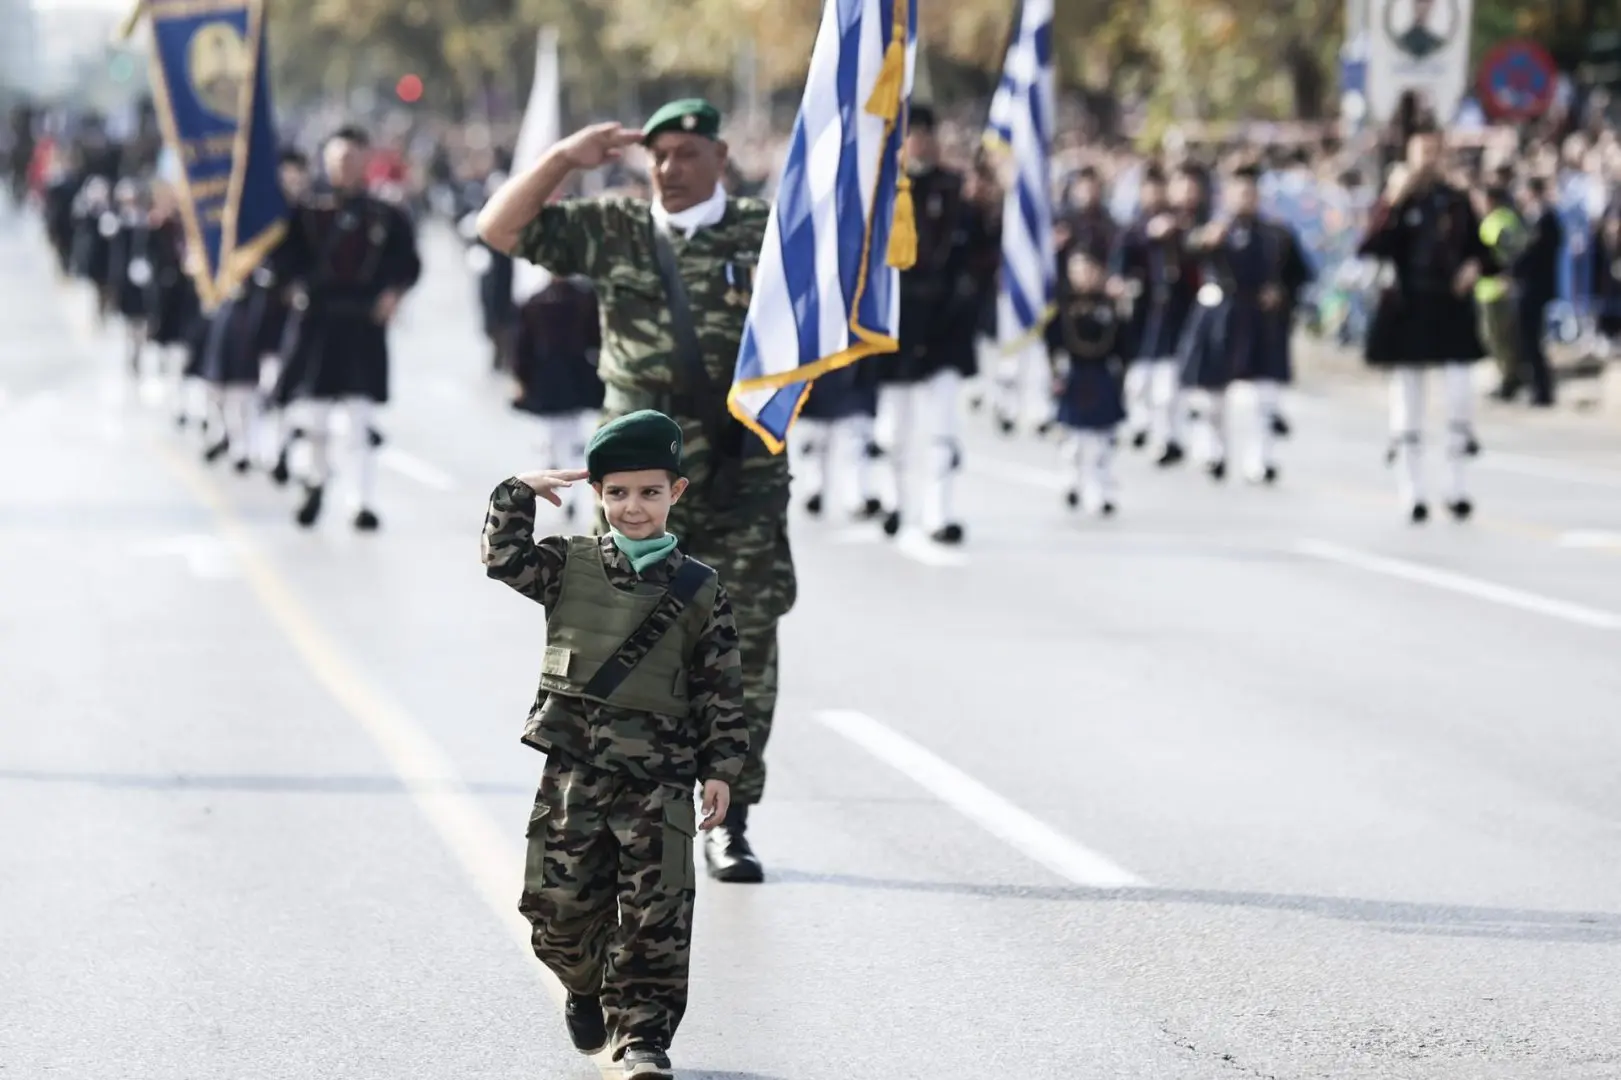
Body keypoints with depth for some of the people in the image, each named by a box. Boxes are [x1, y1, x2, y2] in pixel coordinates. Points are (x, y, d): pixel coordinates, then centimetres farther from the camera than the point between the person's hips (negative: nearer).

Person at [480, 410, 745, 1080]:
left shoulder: (699, 592, 2)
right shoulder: (569, 566, 6)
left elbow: (720, 689, 3)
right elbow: (504, 558, -5)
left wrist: (720, 768, -1)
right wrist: (519, 494, -11)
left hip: (658, 779, -1)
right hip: (572, 771, 1)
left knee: (656, 917, -4)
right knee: (560, 904, 5)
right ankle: (588, 991, 34)